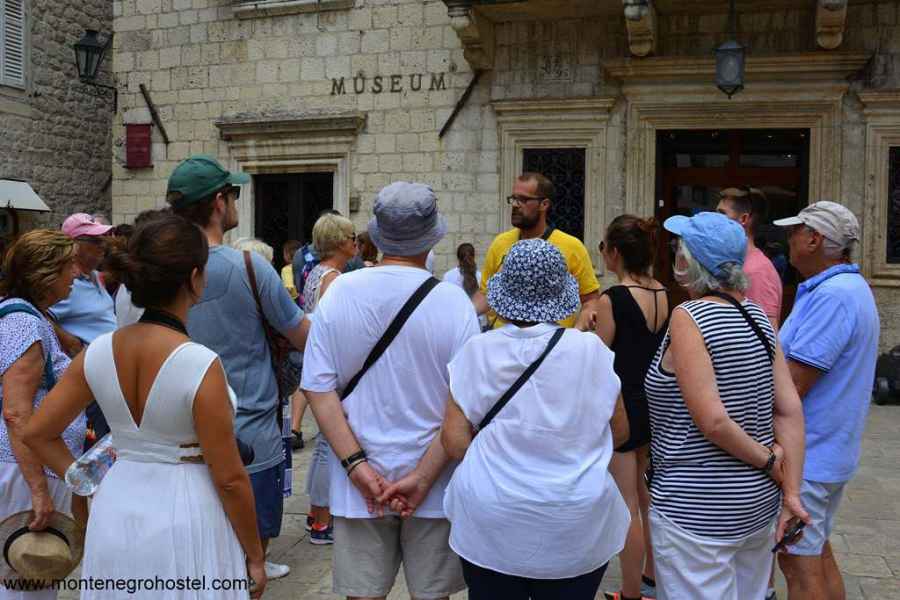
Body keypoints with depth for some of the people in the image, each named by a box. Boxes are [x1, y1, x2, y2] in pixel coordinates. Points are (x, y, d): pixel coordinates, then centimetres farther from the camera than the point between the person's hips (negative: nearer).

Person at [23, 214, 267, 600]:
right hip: (186, 521, -5)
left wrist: (86, 485, 9)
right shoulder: (201, 365, -22)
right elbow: (229, 478, -16)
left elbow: (36, 433, 5)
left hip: (115, 508, 5)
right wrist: (255, 556, -5)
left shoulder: (99, 352, -6)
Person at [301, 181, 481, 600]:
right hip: (435, 486, -1)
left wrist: (357, 464, -8)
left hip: (357, 483, 2)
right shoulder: (453, 302, -12)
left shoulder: (338, 292, -6)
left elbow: (318, 388, -7)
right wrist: (423, 477, -11)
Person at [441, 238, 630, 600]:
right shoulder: (591, 349, -7)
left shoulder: (478, 350, -8)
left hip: (491, 529, 0)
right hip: (576, 530, 0)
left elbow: (454, 443, -7)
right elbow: (619, 433, 4)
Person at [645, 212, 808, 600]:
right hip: (760, 500, 8)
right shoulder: (756, 316, 4)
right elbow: (790, 411, 0)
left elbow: (713, 421, -23)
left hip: (697, 507, -8)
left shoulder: (688, 317, -17)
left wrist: (768, 459, -9)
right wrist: (791, 492, 0)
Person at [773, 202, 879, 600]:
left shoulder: (831, 296, -23)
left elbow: (791, 387, -25)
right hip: (830, 449, 10)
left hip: (805, 456, -10)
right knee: (818, 552, 20)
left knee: (799, 563, 0)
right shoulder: (850, 286, 11)